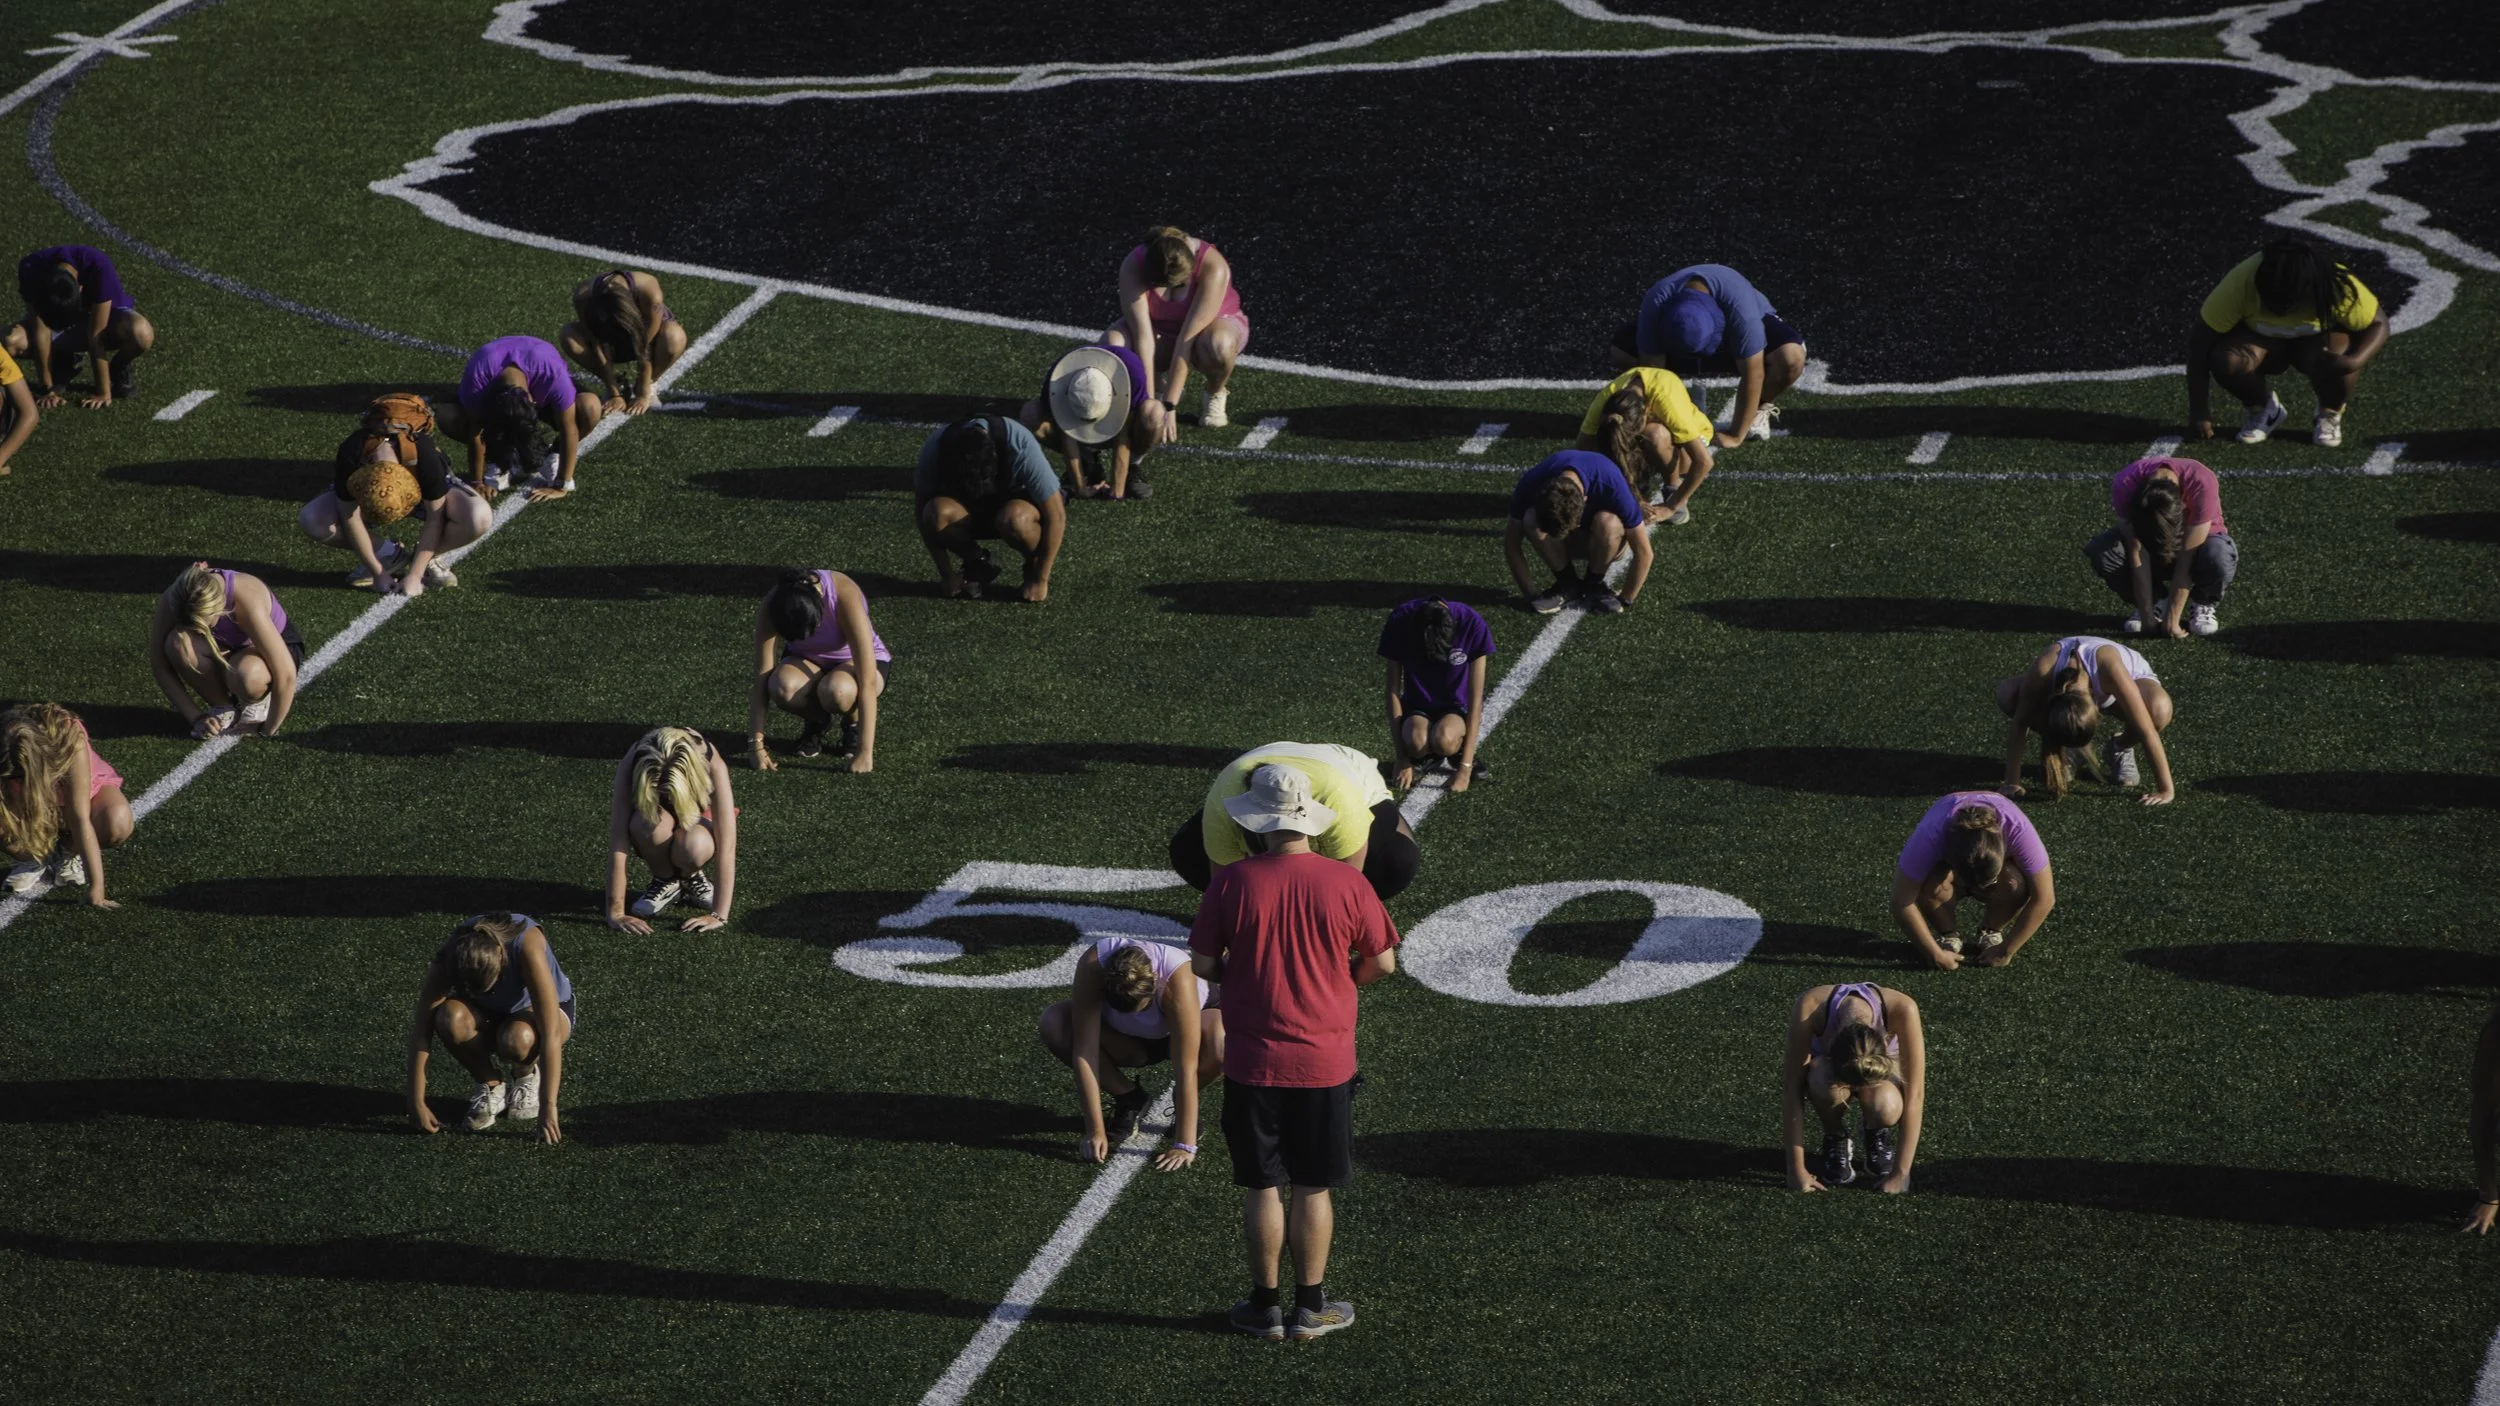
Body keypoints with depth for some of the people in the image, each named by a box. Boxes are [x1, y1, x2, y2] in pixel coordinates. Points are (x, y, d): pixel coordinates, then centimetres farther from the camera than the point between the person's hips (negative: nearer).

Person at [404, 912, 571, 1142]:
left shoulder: (527, 946, -37)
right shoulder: (450, 957, -29)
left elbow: (551, 1034, -40)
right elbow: (421, 1029, -27)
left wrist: (547, 1108, -43)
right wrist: (416, 1103, -31)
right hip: (489, 1013, 3)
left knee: (516, 1039, -39)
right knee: (451, 1020, -33)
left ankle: (527, 1075, -2)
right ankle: (491, 1085, -6)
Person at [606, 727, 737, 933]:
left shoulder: (711, 765, -36)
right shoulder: (631, 766, -35)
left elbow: (726, 845, -37)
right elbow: (618, 844, -36)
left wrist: (718, 915, -41)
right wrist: (615, 912, -40)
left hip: (697, 815, 0)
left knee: (695, 847, -38)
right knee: (651, 824, -38)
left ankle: (690, 876, -1)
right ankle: (664, 881, -6)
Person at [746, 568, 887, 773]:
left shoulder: (845, 596, -35)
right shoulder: (770, 608, -27)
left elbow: (868, 681, -36)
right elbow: (762, 677, -24)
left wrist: (865, 752, -38)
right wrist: (756, 744, -30)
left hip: (853, 661, -2)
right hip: (809, 662, 2)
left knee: (836, 691, -39)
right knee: (783, 687, -34)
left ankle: (854, 724, -3)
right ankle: (815, 722, 0)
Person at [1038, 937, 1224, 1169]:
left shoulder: (1178, 978, -40)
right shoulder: (1093, 964, -36)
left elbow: (1186, 1068, -39)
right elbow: (1084, 1050, -34)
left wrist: (1184, 1146, -40)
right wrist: (1095, 1131, -36)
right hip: (1129, 1039, 2)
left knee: (1222, 1044, -38)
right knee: (1054, 1024, -27)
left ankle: (1183, 1105, -3)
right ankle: (1127, 1099, -4)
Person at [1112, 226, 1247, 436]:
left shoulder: (1213, 267, -34)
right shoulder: (1133, 266, -28)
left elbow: (1188, 339, -36)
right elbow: (1142, 335, -32)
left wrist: (1168, 406, -37)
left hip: (1214, 325, -2)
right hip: (1163, 333, 2)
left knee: (1218, 345, -40)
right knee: (1112, 342, -30)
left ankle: (1216, 393, -4)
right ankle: (1169, 378, 1)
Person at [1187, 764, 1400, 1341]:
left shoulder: (1232, 882, -10)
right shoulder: (1345, 883, -9)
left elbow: (1201, 964, -5)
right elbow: (1383, 962, -1)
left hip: (1253, 1061, 0)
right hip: (1324, 1063, 0)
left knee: (1261, 1188, 10)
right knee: (1313, 1189, 10)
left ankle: (1265, 1305, 18)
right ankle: (1310, 1306, 18)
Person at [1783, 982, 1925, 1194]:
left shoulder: (1902, 1010, -38)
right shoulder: (1810, 1008, -38)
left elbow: (1914, 1096, -32)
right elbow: (1793, 1089, -31)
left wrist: (1900, 1173, -31)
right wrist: (1797, 1170, -30)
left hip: (1881, 1069, 0)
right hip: (1828, 1065, 0)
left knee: (1884, 1106, -36)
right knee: (1827, 1085, -37)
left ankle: (1879, 1137, 1)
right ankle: (1835, 1140, -4)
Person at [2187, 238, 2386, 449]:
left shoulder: (2337, 287, -33)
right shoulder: (2241, 282, -33)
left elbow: (2378, 324, -20)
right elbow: (2200, 339, -26)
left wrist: (2355, 362, -41)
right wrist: (2199, 413, -25)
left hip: (2317, 339, -1)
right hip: (2260, 339, 1)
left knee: (2336, 362, -35)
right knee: (2226, 361, -32)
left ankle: (2330, 414, -1)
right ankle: (2261, 408, 1)